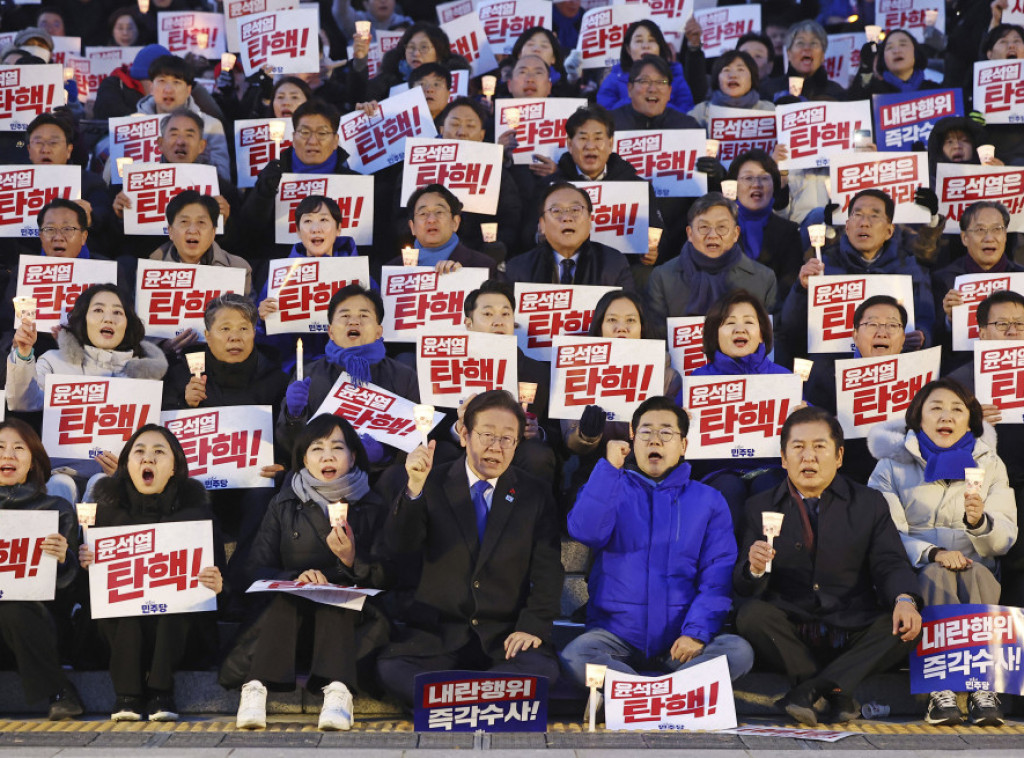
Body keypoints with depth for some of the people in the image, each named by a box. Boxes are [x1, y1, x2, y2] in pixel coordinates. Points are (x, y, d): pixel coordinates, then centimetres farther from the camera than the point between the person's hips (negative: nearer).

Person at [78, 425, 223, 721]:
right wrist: (86, 560, -31)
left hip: (175, 618, -1)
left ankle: (160, 689, -26)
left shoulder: (192, 499, -7)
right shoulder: (109, 498, -4)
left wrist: (216, 584, -35)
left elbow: (211, 560, -11)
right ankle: (127, 692, -26)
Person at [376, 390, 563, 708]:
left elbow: (548, 570, 5)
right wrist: (414, 489, -21)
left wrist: (534, 625, -11)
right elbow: (397, 547, -6)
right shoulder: (433, 485, 6)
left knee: (542, 670, -31)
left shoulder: (536, 495, 8)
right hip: (437, 633, -1)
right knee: (390, 669, -30)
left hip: (506, 638, 1)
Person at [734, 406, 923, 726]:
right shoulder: (759, 507, 9)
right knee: (751, 614, -29)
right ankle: (837, 691, -25)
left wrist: (904, 600, -22)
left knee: (907, 624, -26)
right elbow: (745, 589, 4)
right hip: (789, 637, 0)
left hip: (854, 635, 1)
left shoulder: (869, 503, 10)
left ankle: (809, 688, -27)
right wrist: (754, 569, -21)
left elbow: (890, 563, 2)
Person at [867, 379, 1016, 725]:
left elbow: (1005, 539, 5)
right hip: (914, 573, -1)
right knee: (936, 575, -34)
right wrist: (933, 553, -21)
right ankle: (941, 688, -38)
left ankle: (984, 688, -38)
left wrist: (980, 521, -18)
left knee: (977, 574, -33)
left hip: (977, 571, 2)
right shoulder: (893, 465, 9)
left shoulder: (989, 464, 15)